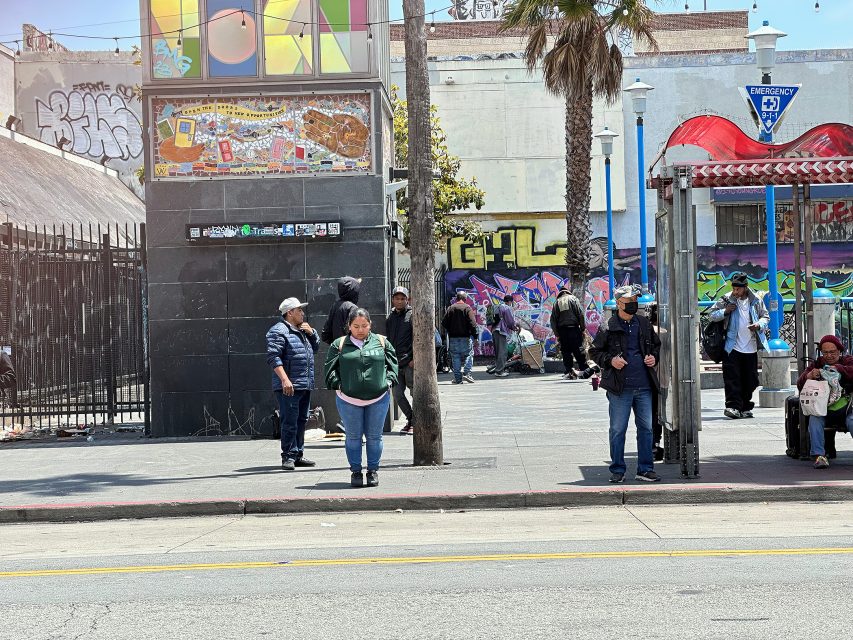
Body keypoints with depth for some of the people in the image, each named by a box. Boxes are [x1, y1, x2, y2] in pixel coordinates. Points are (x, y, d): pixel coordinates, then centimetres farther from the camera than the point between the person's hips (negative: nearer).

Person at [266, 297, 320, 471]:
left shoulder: (301, 330, 20)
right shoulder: (279, 331, -9)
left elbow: (315, 347, 31)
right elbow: (273, 357, -18)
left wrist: (311, 333, 11)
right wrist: (284, 379, -25)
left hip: (305, 385, 9)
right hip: (288, 387, -9)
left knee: (301, 421, 13)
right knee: (289, 422, -10)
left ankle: (298, 455, 20)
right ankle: (288, 456, -7)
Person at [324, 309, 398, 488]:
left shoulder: (381, 342, 8)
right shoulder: (339, 345, 3)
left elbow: (392, 363, 13)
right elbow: (330, 368, 4)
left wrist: (388, 380, 0)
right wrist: (337, 383, -8)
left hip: (378, 399, 1)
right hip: (349, 399, -1)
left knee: (374, 436, 6)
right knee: (353, 436, 5)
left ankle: (373, 470, 16)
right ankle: (356, 471, 14)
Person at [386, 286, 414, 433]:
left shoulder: (412, 315, -4)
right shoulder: (390, 318, 15)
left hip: (410, 363, -6)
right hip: (396, 363, 6)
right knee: (398, 394, 5)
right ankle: (411, 420, 18)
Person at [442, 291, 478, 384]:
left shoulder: (450, 308, 5)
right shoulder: (467, 308, -6)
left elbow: (444, 323, 3)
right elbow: (472, 323, -12)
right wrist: (474, 335, -6)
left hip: (453, 338, 3)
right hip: (465, 337, -3)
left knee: (455, 357, 6)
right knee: (468, 355, 7)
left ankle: (457, 378, 4)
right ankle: (466, 373, -10)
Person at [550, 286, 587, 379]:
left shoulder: (557, 303, 11)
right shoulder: (573, 299, 4)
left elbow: (553, 320, 8)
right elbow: (581, 315, -4)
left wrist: (557, 334, 10)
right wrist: (583, 328, 1)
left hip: (562, 330, 2)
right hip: (574, 329, -2)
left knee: (566, 352, 4)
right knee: (579, 351, 1)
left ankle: (569, 372, -1)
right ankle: (583, 369, -1)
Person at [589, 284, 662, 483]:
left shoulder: (644, 323, 10)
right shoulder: (608, 328, -3)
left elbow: (656, 344, 24)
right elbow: (594, 351, 3)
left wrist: (654, 357, 5)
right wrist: (610, 360, -13)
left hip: (644, 385, 4)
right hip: (620, 387, -4)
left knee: (646, 428, 7)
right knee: (618, 430, 1)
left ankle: (645, 469, 16)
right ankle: (617, 470, 11)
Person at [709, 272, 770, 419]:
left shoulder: (756, 301, 4)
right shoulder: (727, 299, -1)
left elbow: (766, 317, 12)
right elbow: (712, 316, 3)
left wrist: (759, 325, -9)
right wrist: (725, 311, -15)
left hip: (751, 348, 2)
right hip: (732, 347, -2)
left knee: (749, 380, 7)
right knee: (732, 378, -11)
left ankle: (745, 407, 16)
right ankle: (733, 406, -13)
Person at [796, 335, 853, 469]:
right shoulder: (817, 364, 14)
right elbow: (800, 385, 4)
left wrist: (838, 368, -27)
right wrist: (809, 376, -18)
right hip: (823, 410, 1)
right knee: (814, 419, -29)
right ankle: (819, 455, -32)